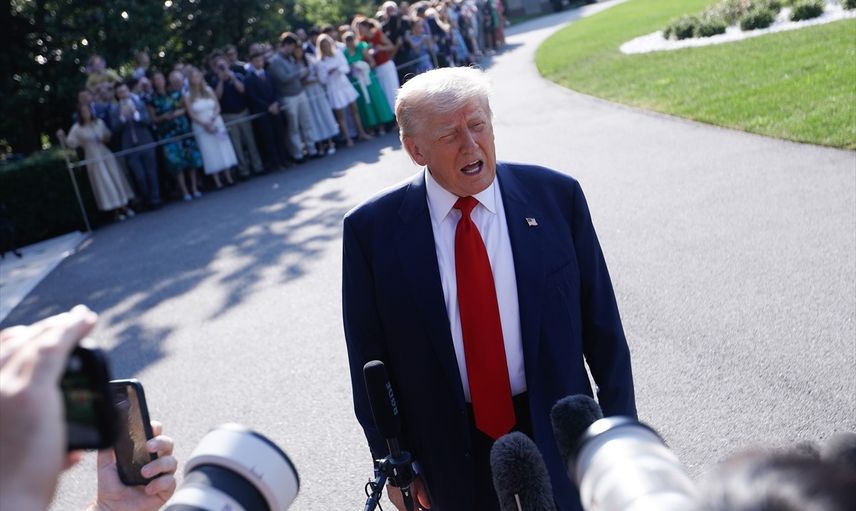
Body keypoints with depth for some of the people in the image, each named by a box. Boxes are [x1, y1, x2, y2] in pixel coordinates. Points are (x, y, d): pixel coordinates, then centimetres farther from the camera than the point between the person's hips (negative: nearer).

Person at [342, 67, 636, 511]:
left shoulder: (556, 197, -9)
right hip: (451, 453, 0)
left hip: (558, 435, 1)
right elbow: (369, 358, -4)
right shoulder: (372, 229, -11)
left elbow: (601, 324, -2)